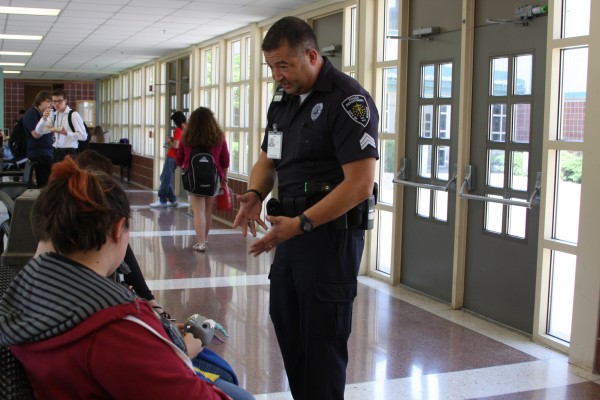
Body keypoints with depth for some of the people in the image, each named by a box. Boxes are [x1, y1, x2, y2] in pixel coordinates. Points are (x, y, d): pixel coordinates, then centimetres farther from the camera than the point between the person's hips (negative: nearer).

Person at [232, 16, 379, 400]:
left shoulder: (347, 99, -16)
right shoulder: (283, 98, 10)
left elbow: (360, 183, -22)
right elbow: (268, 159, 19)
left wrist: (300, 224, -26)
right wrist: (255, 194, -4)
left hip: (331, 234, -8)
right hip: (293, 230, 8)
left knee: (322, 337, 2)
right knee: (286, 324, 17)